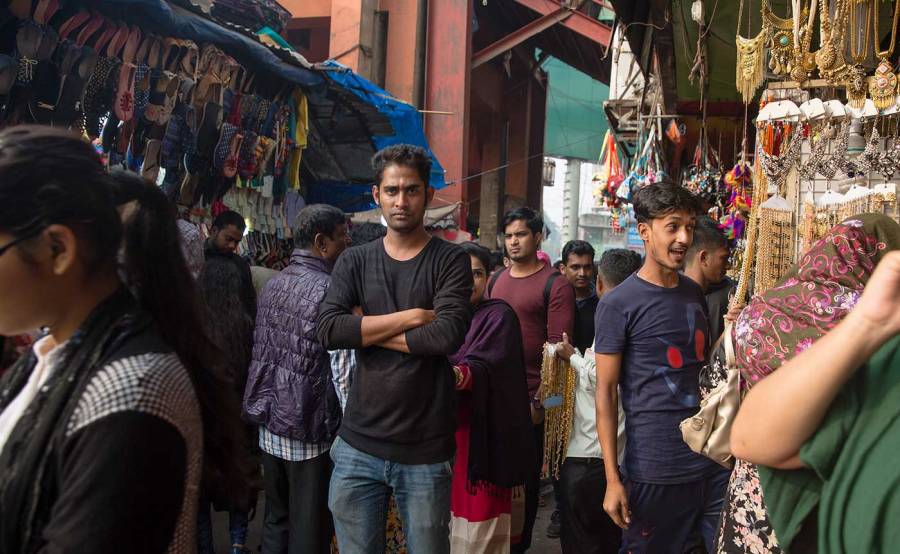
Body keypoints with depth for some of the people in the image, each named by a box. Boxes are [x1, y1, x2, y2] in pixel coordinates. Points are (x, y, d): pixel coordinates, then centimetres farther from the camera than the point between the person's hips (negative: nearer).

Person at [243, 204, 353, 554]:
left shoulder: (272, 285, 7)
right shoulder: (329, 290, -16)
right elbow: (343, 367, -19)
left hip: (270, 424, 7)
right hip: (309, 430, -7)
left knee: (276, 520, 18)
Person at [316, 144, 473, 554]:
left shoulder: (450, 261, -2)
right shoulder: (354, 263, 6)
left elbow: (449, 334, -19)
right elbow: (328, 330, -10)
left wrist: (369, 330, -8)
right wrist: (412, 316, -13)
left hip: (426, 453, -2)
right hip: (358, 446, 3)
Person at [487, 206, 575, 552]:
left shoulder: (555, 285, -8)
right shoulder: (496, 281, 10)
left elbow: (557, 348, -12)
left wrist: (540, 401, -16)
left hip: (529, 399, -5)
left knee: (525, 475, 9)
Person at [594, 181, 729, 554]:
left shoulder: (695, 293, 10)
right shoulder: (617, 305, -8)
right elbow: (605, 391, -9)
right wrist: (613, 479, -14)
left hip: (714, 460, 5)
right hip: (654, 469, -5)